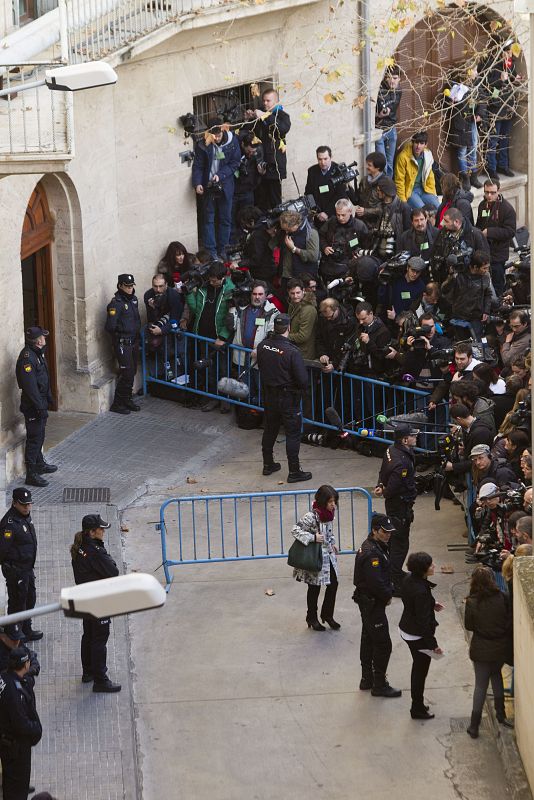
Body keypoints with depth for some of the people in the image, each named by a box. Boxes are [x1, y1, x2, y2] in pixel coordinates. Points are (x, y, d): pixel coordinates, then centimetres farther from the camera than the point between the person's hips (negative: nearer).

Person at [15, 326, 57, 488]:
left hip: (40, 401, 10)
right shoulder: (27, 357, -26)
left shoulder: (37, 353, 6)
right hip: (32, 406, -10)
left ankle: (40, 464, 39)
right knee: (34, 438, -4)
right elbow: (30, 385, -28)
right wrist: (40, 407, -26)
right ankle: (31, 474, 2)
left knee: (40, 434, 23)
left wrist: (48, 397, 25)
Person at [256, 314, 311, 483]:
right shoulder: (292, 351, -24)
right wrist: (302, 389, 0)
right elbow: (302, 379, -20)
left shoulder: (263, 346, -8)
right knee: (293, 433, 4)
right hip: (288, 397, -6)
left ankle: (268, 464, 33)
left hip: (269, 396, 6)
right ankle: (294, 471, 7)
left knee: (270, 429, 21)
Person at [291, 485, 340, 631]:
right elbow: (295, 530, -27)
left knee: (333, 584, 10)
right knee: (315, 588, 9)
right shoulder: (312, 516, -27)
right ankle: (312, 617, 28)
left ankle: (327, 614, 29)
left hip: (329, 554, 7)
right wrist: (312, 538, -31)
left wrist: (333, 543, 8)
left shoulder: (330, 512, -3)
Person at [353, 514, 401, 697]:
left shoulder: (375, 546, 8)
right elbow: (376, 583, -29)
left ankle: (367, 679, 30)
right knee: (383, 644, -4)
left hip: (367, 601, 11)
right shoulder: (372, 553, -26)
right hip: (373, 603, -11)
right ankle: (379, 685, 2)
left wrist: (387, 592, 3)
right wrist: (387, 596, -11)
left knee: (368, 640, 19)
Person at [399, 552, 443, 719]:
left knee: (418, 668, 23)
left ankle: (417, 704, 37)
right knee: (420, 670, 8)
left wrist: (432, 604, 18)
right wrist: (433, 645, -18)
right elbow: (423, 621, -26)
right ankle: (418, 709, 22)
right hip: (418, 636, -9)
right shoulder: (420, 591, -32)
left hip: (406, 629, 9)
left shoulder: (409, 579, -6)